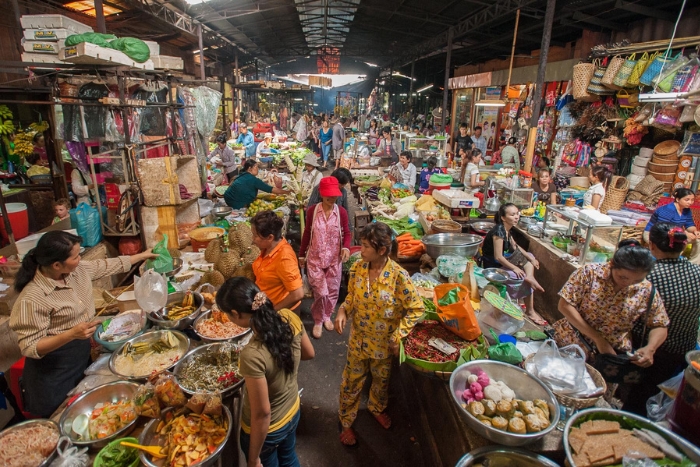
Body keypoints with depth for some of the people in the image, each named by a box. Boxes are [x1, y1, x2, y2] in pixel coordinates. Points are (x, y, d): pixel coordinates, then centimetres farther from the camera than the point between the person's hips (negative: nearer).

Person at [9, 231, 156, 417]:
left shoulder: (78, 269, -10)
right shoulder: (32, 298, -28)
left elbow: (109, 265, 9)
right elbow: (29, 348, -24)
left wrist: (142, 255, 15)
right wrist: (71, 334, -38)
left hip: (83, 355, 7)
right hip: (54, 371, -7)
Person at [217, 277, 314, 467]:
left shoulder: (252, 355, -38)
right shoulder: (289, 317, -21)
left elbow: (262, 413, -27)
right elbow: (309, 353, -2)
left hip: (266, 429, -5)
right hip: (293, 411, 5)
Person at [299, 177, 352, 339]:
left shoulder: (341, 212, -9)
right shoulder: (312, 210, -7)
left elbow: (347, 233, 0)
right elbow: (307, 233, 3)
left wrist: (346, 247, -20)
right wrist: (302, 254, 8)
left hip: (334, 259, 1)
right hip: (315, 258, -1)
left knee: (332, 291, 12)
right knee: (321, 292, -4)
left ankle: (327, 316, 38)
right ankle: (318, 321, 22)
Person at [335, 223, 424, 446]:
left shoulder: (398, 275, -26)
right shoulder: (357, 268, -14)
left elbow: (416, 309, -17)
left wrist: (397, 336, -19)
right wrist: (343, 311, -17)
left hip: (384, 343, -2)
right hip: (358, 339, 2)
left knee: (381, 380, 26)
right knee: (351, 382, 18)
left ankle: (377, 408, 57)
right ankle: (346, 422, 43)